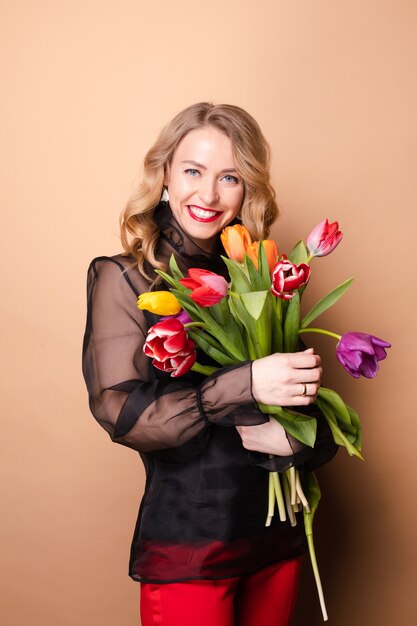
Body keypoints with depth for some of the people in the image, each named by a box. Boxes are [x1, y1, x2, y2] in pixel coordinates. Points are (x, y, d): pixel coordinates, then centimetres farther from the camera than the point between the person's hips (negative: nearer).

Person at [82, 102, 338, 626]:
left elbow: (315, 413, 3)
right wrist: (245, 386, -25)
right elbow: (120, 413, -17)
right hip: (185, 545, -4)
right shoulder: (124, 278, -7)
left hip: (278, 537, 4)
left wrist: (293, 440, -19)